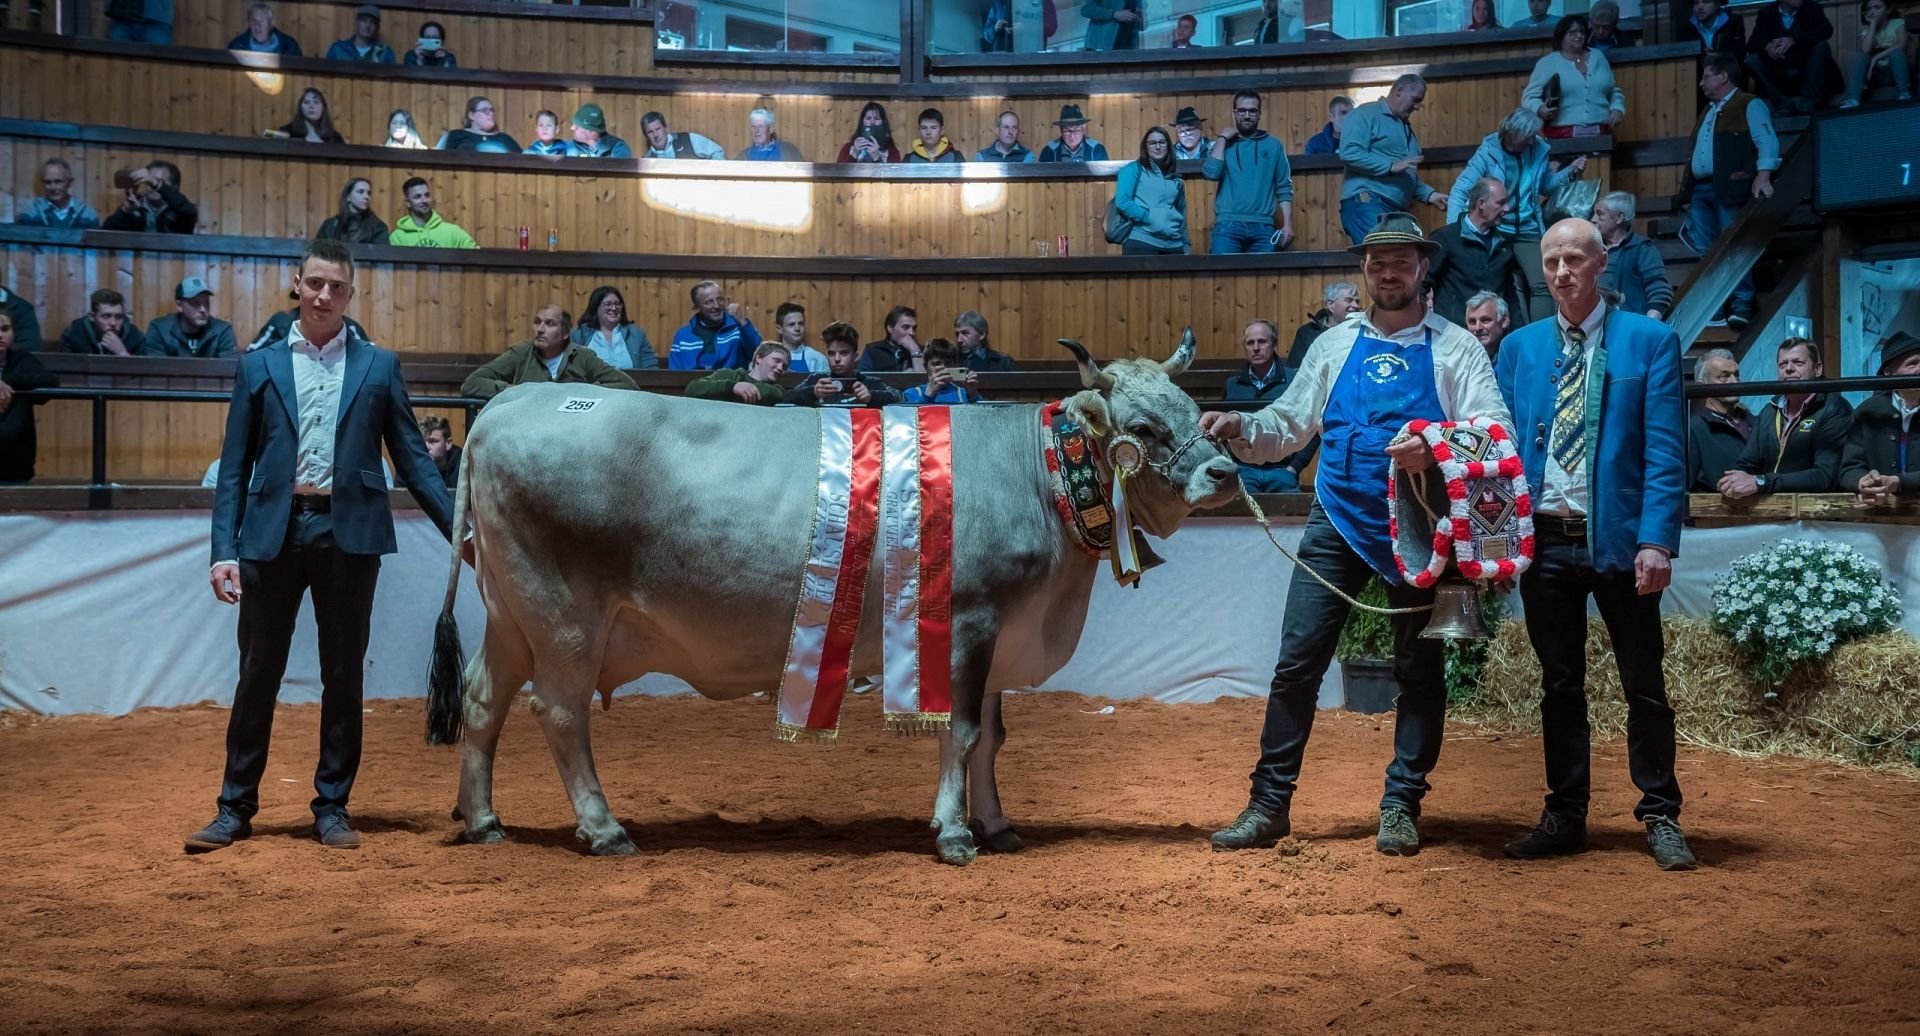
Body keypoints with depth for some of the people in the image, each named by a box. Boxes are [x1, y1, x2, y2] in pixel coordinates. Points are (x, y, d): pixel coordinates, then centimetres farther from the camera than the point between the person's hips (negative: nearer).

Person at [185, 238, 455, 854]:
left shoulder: (378, 366, 8)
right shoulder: (259, 366, 8)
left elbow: (412, 457, 8)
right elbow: (234, 467, 6)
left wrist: (459, 528, 0)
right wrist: (223, 550, -3)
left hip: (349, 532, 0)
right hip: (273, 531, 0)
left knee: (343, 677, 6)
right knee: (258, 674, 6)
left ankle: (332, 808, 17)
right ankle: (236, 808, 17)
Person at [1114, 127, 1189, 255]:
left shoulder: (1175, 177, 21)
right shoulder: (1133, 169, 6)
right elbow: (1122, 202, -8)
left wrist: (1186, 245, 18)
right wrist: (1149, 217, -16)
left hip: (1174, 245, 5)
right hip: (1141, 242, -5)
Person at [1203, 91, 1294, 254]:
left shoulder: (1274, 145, 13)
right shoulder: (1223, 145, 13)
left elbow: (1284, 188, 10)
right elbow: (1211, 173, -7)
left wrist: (1288, 224, 1)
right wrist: (1222, 138, -2)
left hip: (1262, 226, 1)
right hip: (1228, 225, -1)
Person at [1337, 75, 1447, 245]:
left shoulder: (1405, 127, 27)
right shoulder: (1366, 114, -1)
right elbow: (1348, 153, -17)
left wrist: (1429, 194, 11)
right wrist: (1391, 166, -17)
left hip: (1396, 209, 9)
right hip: (1366, 203, -9)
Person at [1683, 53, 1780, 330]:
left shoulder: (1749, 106, 0)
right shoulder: (1709, 111, 24)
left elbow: (1767, 142, -10)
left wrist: (1763, 174, -22)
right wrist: (1688, 178, 17)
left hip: (1729, 189, -8)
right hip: (1700, 190, 8)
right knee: (1704, 252, 2)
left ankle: (1742, 306, -7)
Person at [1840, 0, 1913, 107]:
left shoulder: (1898, 23, -2)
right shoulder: (1866, 29, 5)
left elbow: (1902, 45, -20)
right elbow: (1865, 50, -16)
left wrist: (1876, 57, -26)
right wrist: (1873, 24, -11)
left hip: (1896, 67, -2)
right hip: (1876, 68, 2)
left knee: (1896, 52, -32)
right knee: (1857, 56, -23)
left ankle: (1904, 93, -34)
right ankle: (1852, 99, -36)